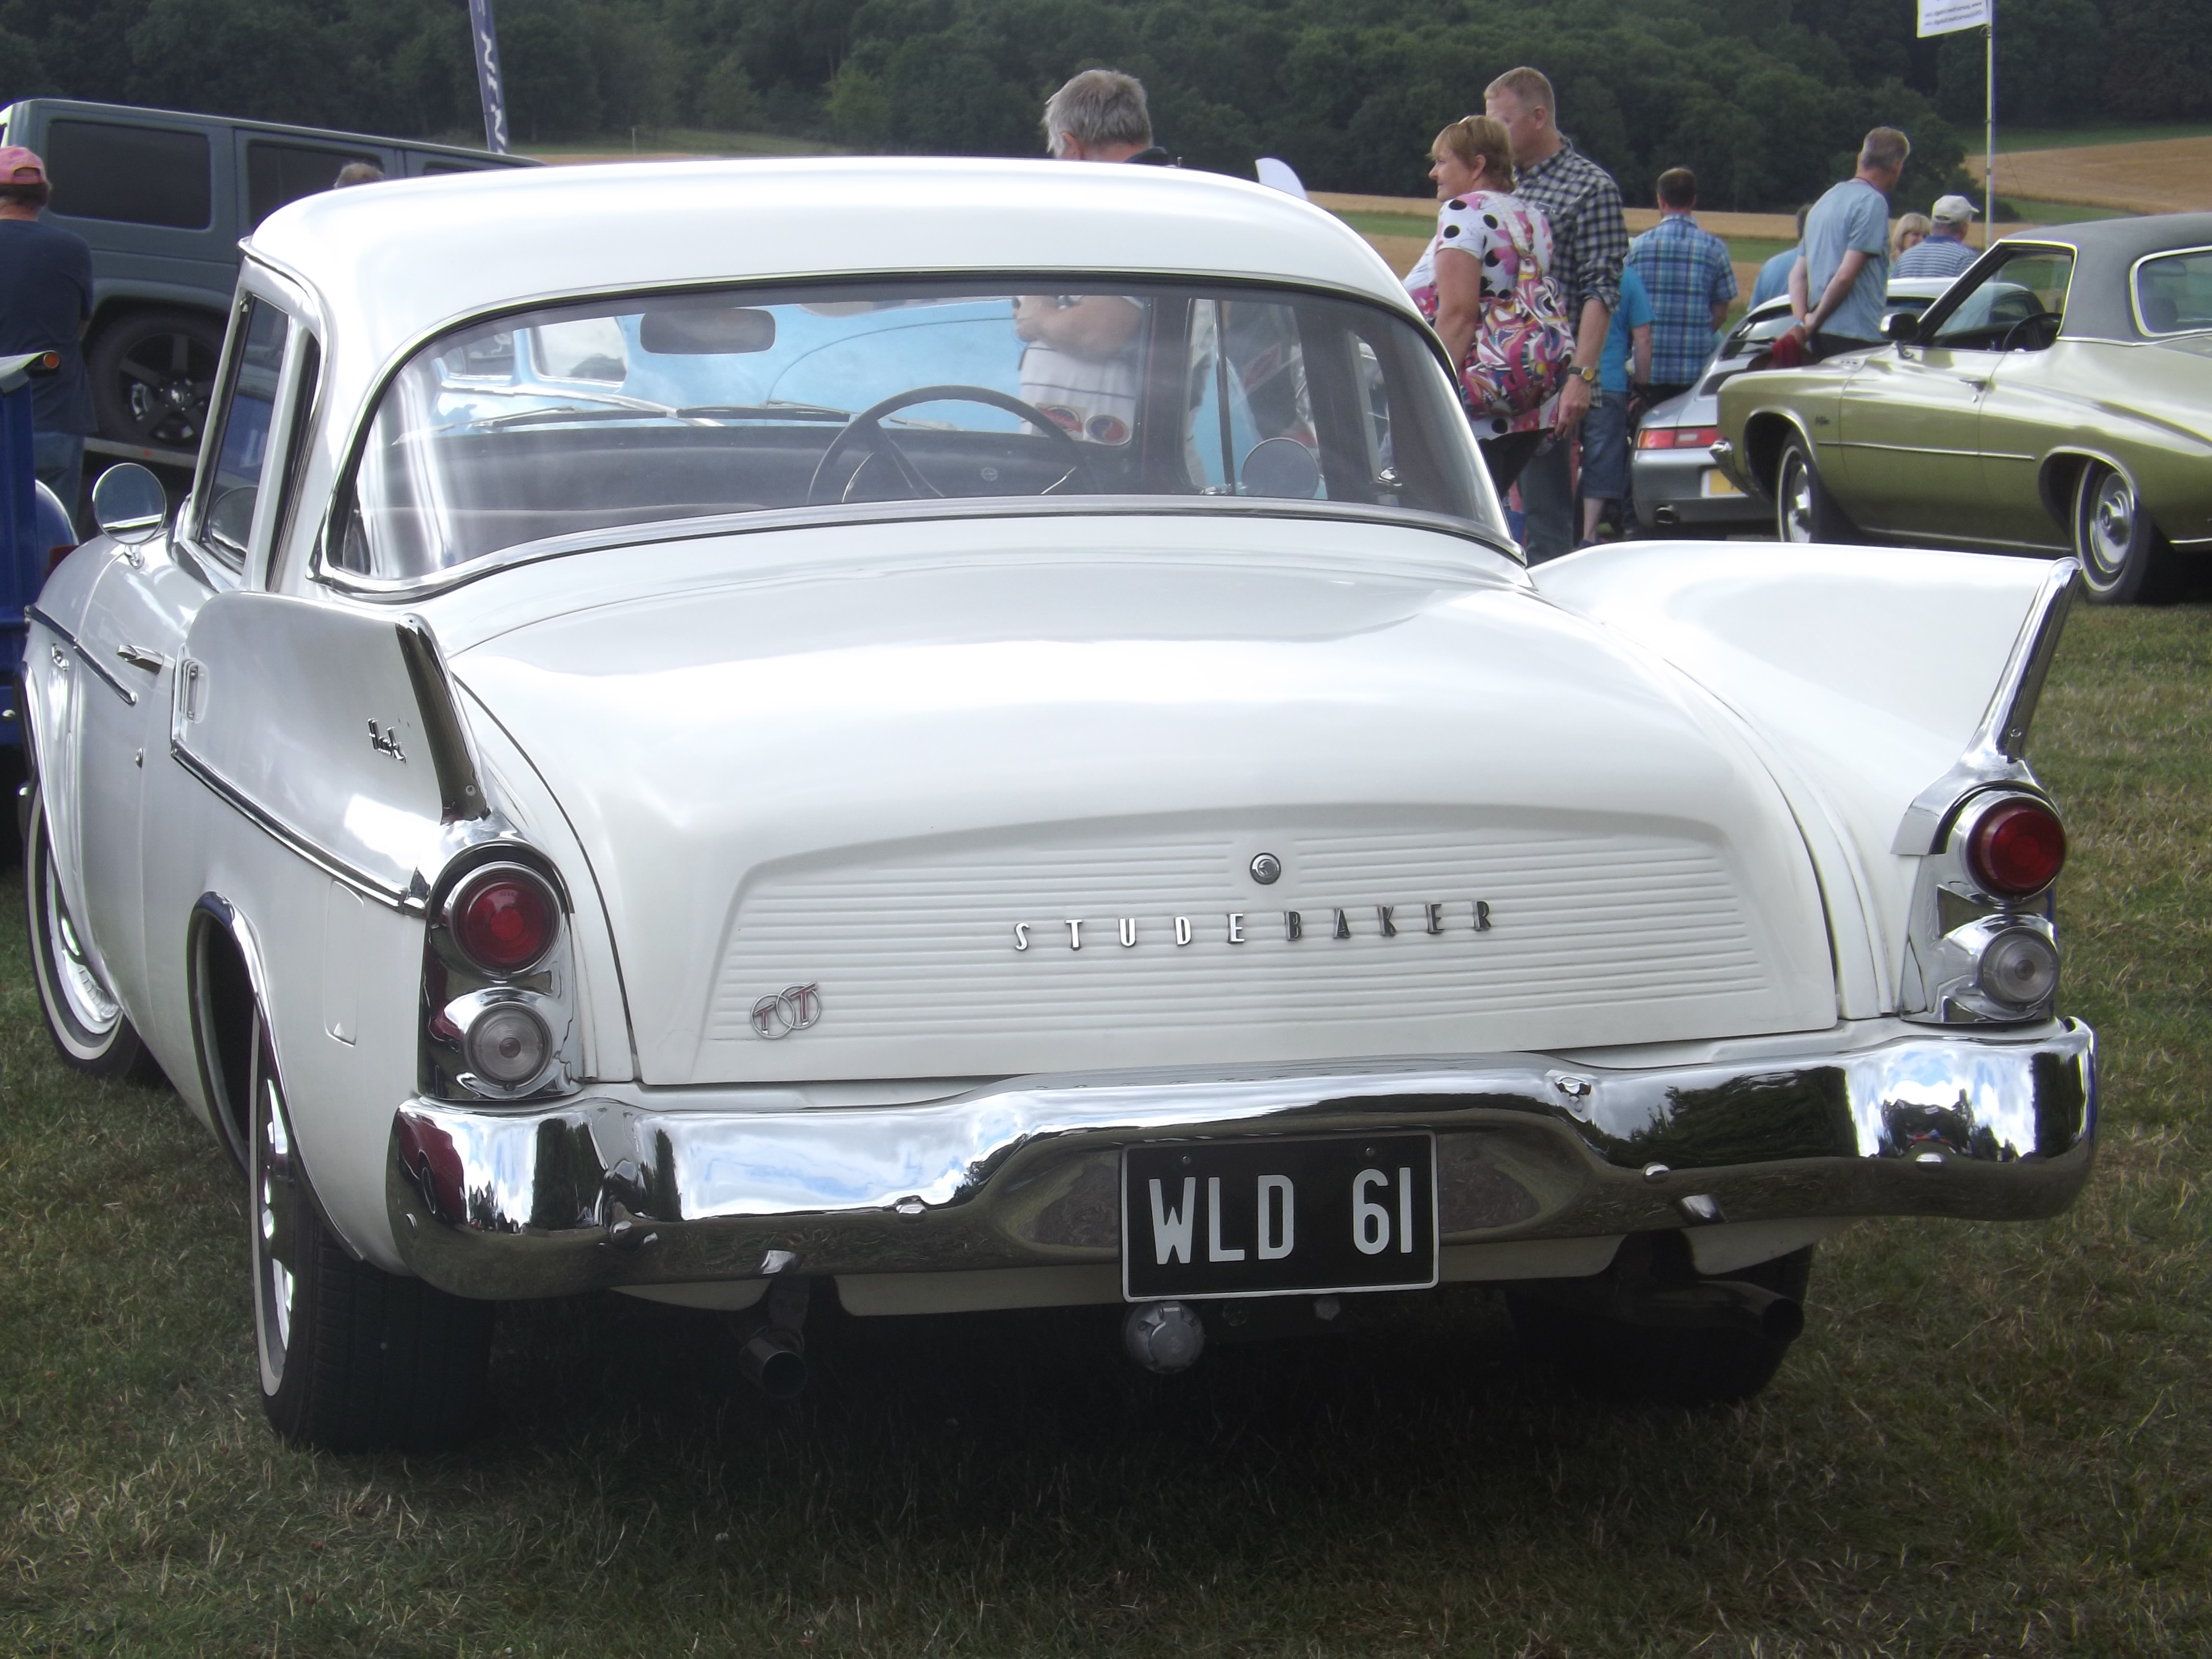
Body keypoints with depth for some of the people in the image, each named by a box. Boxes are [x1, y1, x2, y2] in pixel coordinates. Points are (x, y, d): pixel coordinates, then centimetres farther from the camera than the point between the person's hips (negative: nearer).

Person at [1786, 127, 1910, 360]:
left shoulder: (1825, 201, 19)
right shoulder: (1873, 203, -9)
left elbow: (1798, 274, 16)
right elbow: (1846, 275, -16)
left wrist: (1801, 323, 3)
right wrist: (1814, 322, -5)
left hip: (1820, 339, 9)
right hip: (1856, 337, -9)